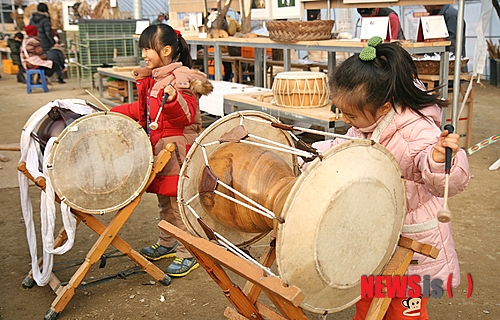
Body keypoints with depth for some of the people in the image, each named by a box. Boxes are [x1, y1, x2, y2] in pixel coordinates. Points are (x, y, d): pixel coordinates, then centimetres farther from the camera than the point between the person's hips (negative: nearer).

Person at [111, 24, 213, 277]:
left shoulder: (180, 78, -15)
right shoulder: (152, 78, 12)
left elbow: (187, 115, -23)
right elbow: (144, 110, 24)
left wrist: (172, 99, -39)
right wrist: (117, 112, 23)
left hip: (176, 151, -9)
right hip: (157, 147, 9)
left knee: (179, 204, -3)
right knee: (164, 202, 21)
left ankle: (188, 255, 9)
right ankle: (167, 244, 36)